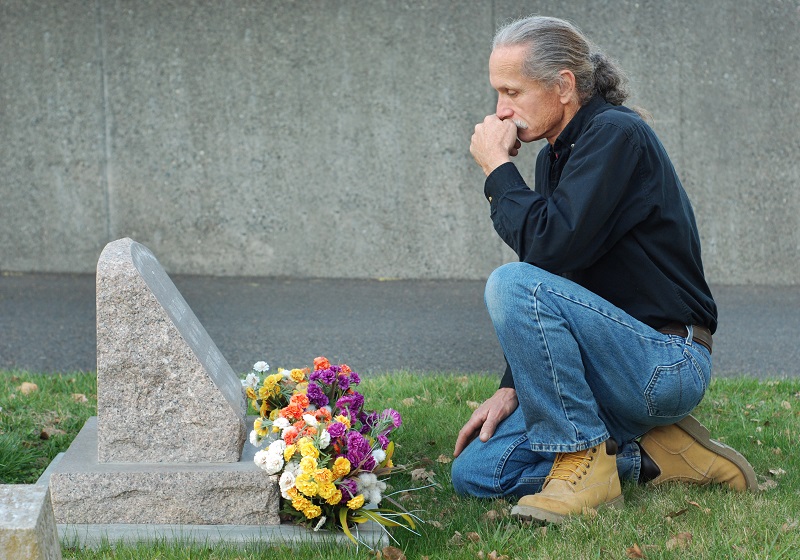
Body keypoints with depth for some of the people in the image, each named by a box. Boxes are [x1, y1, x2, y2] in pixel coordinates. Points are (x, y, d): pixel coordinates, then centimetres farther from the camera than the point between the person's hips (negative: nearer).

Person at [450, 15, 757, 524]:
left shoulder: (617, 135, -15)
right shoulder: (556, 155, 14)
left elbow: (551, 247, -27)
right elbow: (545, 270, 17)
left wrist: (497, 169, -13)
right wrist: (512, 387, 8)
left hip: (666, 362, -9)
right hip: (613, 366, 9)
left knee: (511, 286, -28)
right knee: (475, 472, -1)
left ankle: (584, 462, -18)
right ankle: (656, 457, 4)